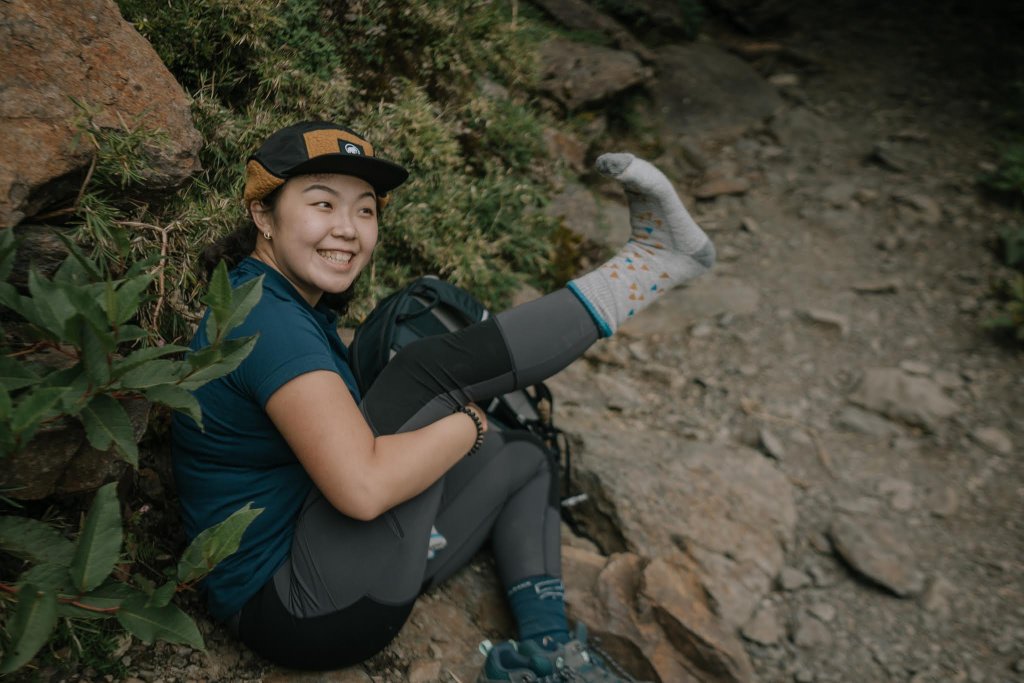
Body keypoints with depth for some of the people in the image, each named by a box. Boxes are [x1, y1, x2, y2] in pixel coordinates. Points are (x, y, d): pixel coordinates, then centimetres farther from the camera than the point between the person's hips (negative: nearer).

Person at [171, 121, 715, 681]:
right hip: (306, 609, -10)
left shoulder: (290, 306, 9)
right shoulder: (266, 319, -22)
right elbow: (362, 487, -32)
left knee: (522, 457, 17)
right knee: (432, 369, -22)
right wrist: (469, 425, -16)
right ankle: (648, 263, -8)